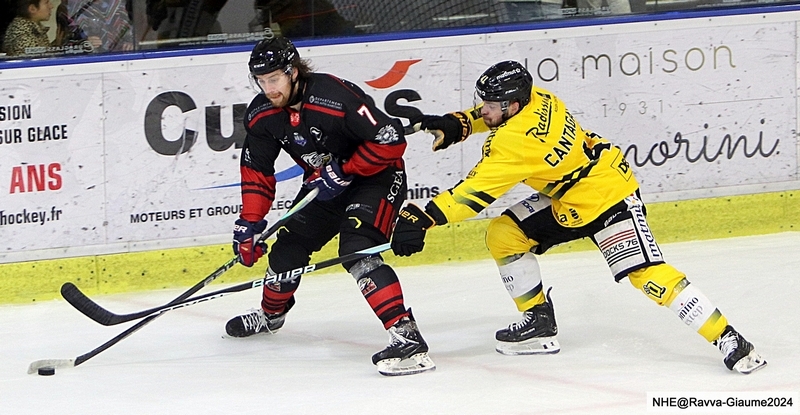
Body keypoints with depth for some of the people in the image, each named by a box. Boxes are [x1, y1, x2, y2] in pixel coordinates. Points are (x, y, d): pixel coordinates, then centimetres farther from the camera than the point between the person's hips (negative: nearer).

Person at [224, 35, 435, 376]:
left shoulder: (336, 98, -31)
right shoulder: (262, 114, -8)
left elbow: (391, 140, -29)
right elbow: (257, 170, 4)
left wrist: (344, 172, -25)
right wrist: (249, 223, -2)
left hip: (376, 177, -8)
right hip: (324, 185, 8)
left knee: (357, 250, -28)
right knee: (288, 249, 14)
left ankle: (406, 336, -37)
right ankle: (271, 314, 46)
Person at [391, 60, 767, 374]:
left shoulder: (517, 140, -31)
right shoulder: (534, 99, -7)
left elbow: (477, 190, -35)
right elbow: (492, 114, 19)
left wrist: (423, 218, -37)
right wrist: (458, 124, 5)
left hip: (607, 198, -11)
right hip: (564, 199, 11)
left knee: (647, 274, -21)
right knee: (504, 234, 5)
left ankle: (727, 338, -18)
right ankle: (539, 322, 15)